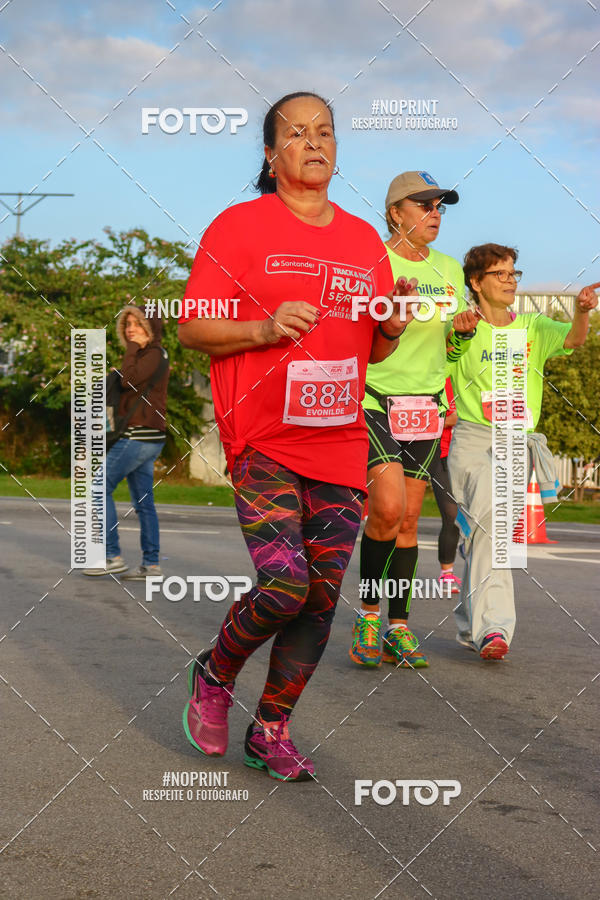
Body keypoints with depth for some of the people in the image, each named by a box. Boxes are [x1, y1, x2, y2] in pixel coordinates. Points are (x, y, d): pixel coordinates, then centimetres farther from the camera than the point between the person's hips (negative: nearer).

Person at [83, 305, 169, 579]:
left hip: (141, 434, -10)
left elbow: (129, 380, -21)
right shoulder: (144, 355, 20)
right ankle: (151, 564, 8)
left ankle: (112, 556, -10)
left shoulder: (155, 355, -9)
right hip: (141, 437, 10)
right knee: (143, 503, 8)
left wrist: (132, 347, -12)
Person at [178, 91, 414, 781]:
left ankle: (271, 731, 20)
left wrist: (393, 329, 0)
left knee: (321, 598, 4)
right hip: (262, 441, -5)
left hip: (340, 445, 5)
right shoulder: (239, 226, 0)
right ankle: (214, 674, 14)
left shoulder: (365, 240, 15)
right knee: (284, 584, -17)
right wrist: (265, 329, -18)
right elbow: (192, 328, -3)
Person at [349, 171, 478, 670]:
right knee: (388, 507, -20)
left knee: (409, 519, 6)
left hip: (425, 404, 5)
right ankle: (368, 612, 0)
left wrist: (464, 329, -3)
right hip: (373, 398, -5)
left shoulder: (449, 269, 11)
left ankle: (398, 629, 14)